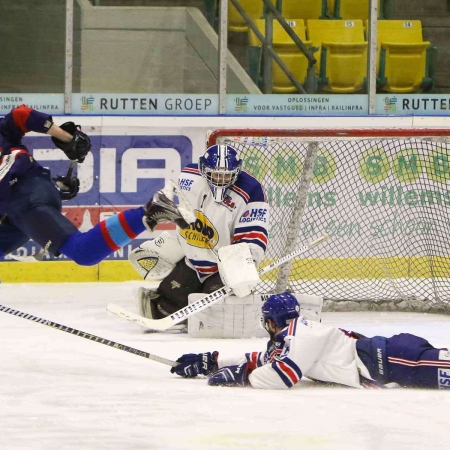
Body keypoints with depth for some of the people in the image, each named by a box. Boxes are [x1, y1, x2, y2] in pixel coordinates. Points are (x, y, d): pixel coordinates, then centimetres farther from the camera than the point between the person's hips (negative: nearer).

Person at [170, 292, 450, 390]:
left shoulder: (299, 332, -8)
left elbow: (284, 375, -18)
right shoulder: (286, 340, 24)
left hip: (384, 360, -9)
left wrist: (240, 376, -9)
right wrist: (211, 363, 27)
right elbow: (260, 361, 31)